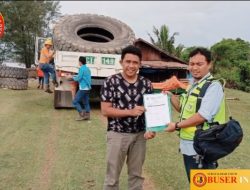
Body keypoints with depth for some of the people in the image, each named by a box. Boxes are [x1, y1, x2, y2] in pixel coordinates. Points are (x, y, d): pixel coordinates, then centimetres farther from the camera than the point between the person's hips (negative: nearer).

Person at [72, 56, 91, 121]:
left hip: (83, 88, -9)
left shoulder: (82, 68, -13)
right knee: (86, 102, 14)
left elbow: (78, 78, -15)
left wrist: (73, 77, 3)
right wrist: (76, 76, 20)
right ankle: (87, 115, 15)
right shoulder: (88, 69, 13)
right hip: (87, 88, 9)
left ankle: (82, 115, -6)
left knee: (75, 102, -3)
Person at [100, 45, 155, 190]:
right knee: (112, 176, 9)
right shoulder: (111, 82, -8)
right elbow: (105, 110, -12)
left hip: (139, 135, 3)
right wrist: (130, 112, -21)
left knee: (136, 174, 16)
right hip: (117, 134, -3)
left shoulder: (146, 84, 2)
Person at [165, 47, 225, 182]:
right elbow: (184, 110, 19)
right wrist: (170, 96, 4)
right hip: (187, 144, 9)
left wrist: (177, 125, -14)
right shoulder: (193, 85, 12)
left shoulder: (213, 86, -16)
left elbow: (202, 116, -24)